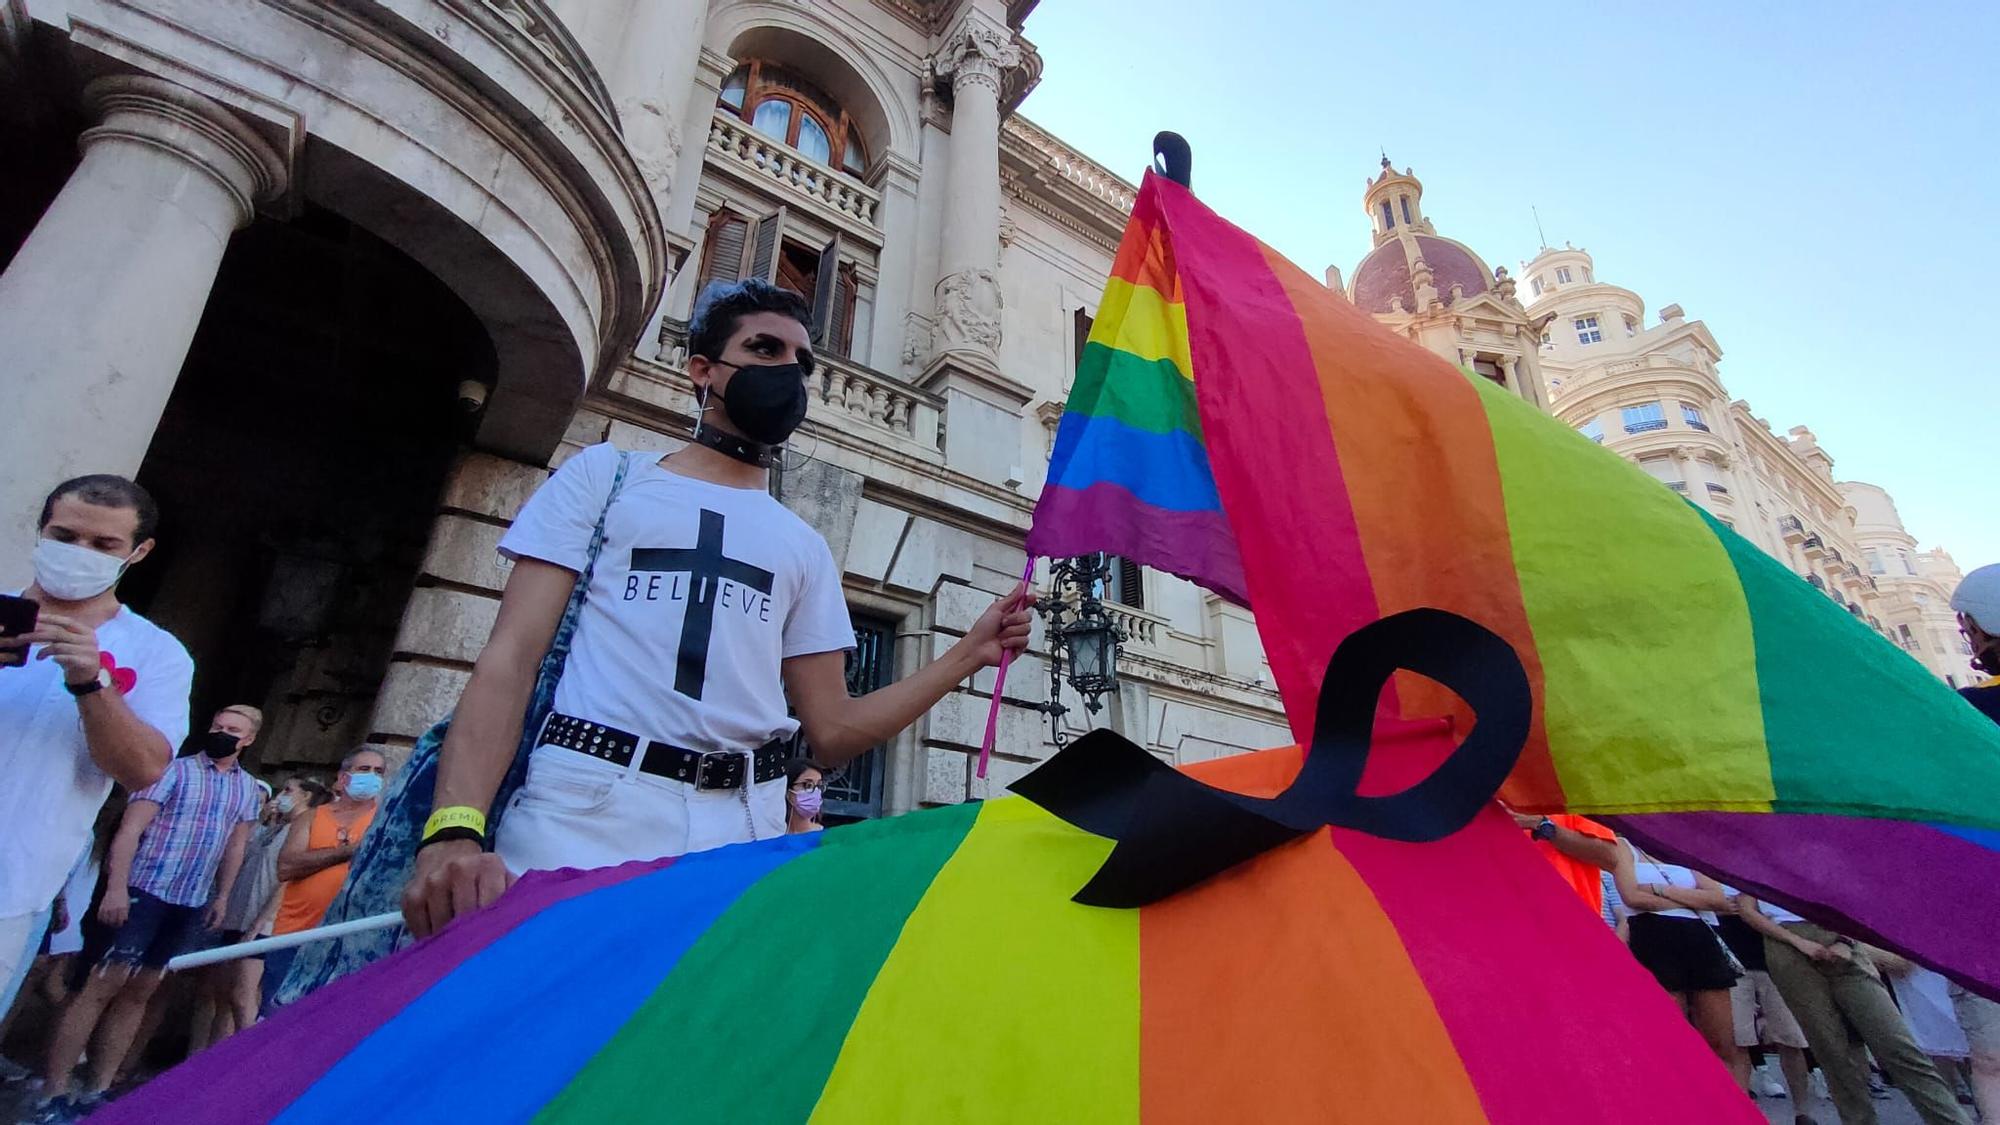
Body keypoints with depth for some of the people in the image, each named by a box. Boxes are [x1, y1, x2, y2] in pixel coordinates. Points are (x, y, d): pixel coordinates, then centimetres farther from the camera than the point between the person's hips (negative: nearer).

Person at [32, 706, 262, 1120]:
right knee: (101, 986, -5)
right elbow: (130, 829, -12)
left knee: (139, 993, 11)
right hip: (143, 892, -5)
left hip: (192, 905, 5)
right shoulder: (174, 770, -6)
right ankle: (52, 1092, 6)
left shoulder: (248, 787, 9)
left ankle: (97, 1091, 18)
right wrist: (116, 887, -21)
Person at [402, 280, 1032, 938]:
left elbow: (832, 732, 11)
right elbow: (510, 660, 1)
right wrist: (454, 829, -15)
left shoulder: (802, 546, 17)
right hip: (583, 813, -2)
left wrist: (970, 653, 3)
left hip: (742, 832, 3)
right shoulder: (606, 476, 11)